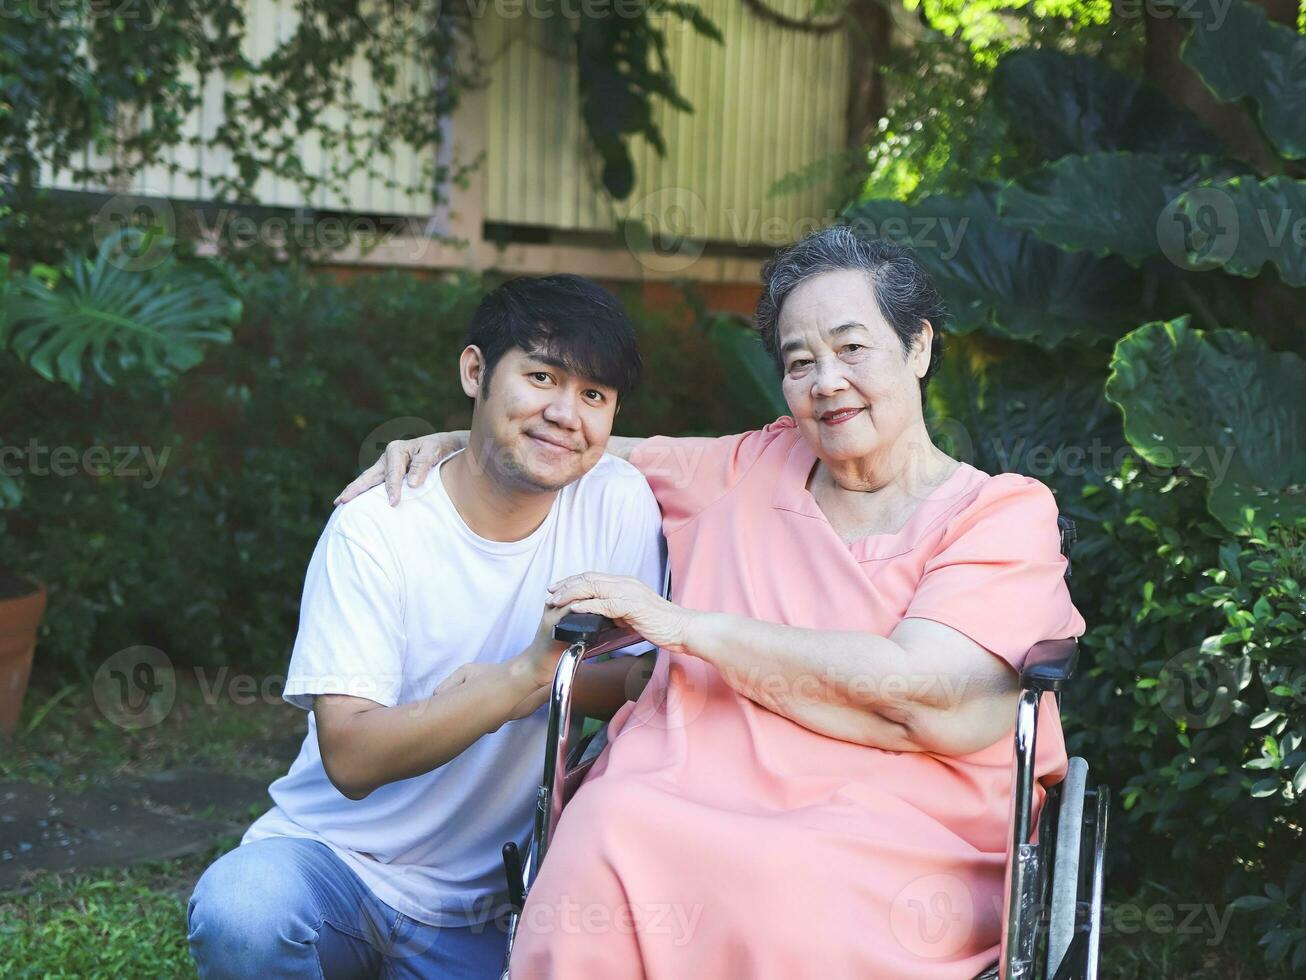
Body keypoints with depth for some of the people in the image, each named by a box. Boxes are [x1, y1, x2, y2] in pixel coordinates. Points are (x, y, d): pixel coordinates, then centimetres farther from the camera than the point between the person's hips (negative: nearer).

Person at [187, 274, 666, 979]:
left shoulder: (620, 503, -6)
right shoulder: (374, 530, -14)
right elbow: (351, 757, -21)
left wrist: (524, 681, -22)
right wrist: (523, 675, -34)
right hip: (336, 855, -3)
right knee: (238, 911, -33)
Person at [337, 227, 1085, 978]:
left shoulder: (1006, 515, 4)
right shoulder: (758, 467, 21)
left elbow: (925, 703, -11)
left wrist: (687, 626, -9)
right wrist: (453, 443, 18)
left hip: (891, 844, -4)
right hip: (687, 797, 4)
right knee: (608, 824, -32)